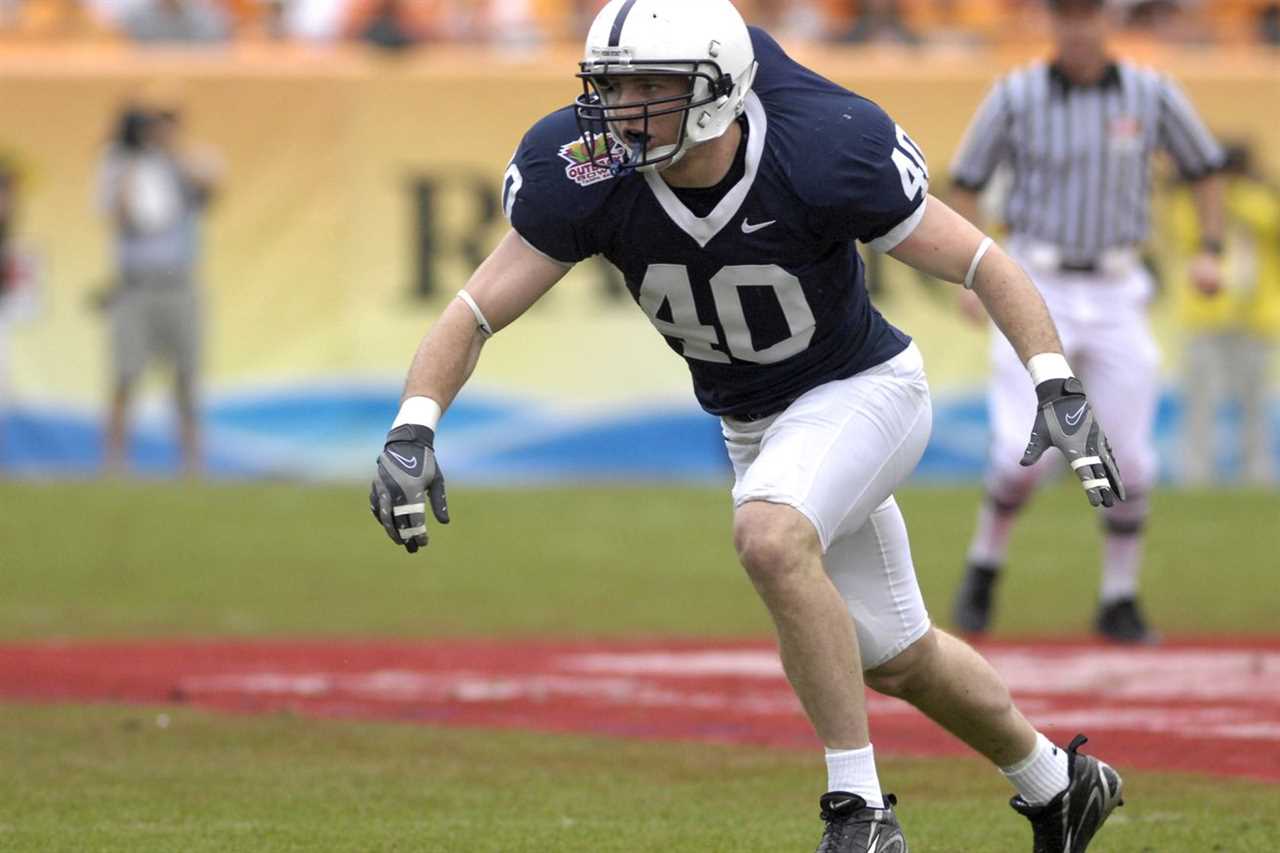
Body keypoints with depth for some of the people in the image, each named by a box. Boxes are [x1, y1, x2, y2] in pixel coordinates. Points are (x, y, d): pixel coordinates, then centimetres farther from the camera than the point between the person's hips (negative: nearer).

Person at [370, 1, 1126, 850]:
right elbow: (473, 316, -20)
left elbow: (984, 264, -21)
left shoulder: (823, 153, -31)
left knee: (771, 537, -34)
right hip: (754, 424, 5)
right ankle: (1056, 784, 43)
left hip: (863, 389, -5)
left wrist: (1057, 387, -33)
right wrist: (412, 431, -37)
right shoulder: (587, 175, -23)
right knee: (891, 660, 16)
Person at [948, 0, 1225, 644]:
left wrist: (1210, 252, -4)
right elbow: (965, 185, 1)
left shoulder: (1151, 94, -3)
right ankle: (984, 567, 13)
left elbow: (1204, 168, 10)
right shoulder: (1016, 95, -7)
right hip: (1035, 293, -2)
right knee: (1024, 453, -13)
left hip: (1114, 296, 2)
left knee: (1129, 460, -1)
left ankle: (1119, 603, 15)